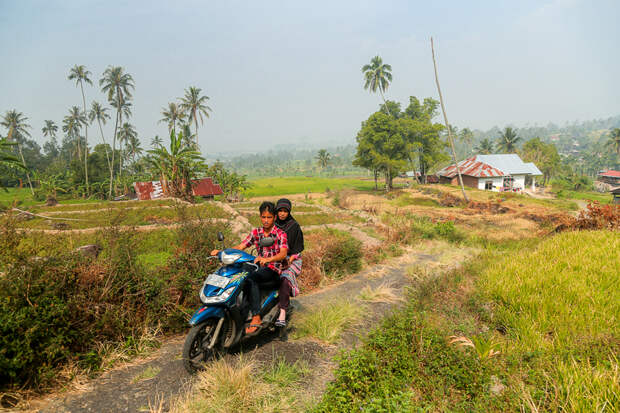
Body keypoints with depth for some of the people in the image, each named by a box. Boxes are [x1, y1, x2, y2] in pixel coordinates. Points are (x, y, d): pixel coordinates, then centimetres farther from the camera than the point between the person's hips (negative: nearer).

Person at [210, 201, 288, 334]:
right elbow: (240, 246, 6)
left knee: (250, 278, -34)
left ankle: (256, 318, -35)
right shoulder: (256, 232, 11)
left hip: (274, 269, -6)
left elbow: (283, 253, -20)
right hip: (259, 268, 6)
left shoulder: (280, 234, -5)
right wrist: (221, 252, -10)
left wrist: (267, 259, -39)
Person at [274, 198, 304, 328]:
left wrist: (290, 260, -14)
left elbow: (298, 248, -1)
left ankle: (282, 313, -33)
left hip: (291, 259, -4)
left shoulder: (294, 226, -1)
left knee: (285, 279, -31)